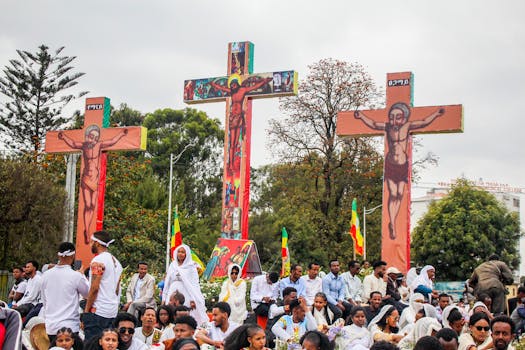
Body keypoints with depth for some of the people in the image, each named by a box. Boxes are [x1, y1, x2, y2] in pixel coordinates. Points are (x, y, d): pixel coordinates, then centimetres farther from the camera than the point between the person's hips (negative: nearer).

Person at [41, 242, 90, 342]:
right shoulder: (76, 276, -12)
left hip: (50, 327, 5)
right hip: (69, 327, -5)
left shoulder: (46, 275, 4)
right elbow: (88, 294, 5)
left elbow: (44, 301, 13)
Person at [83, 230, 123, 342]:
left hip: (98, 311, -9)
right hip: (113, 311, 9)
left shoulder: (98, 261, -10)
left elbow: (94, 288, -15)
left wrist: (86, 310, -10)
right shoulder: (116, 261, 16)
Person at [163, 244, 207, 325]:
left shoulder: (191, 266, 2)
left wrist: (193, 300, -12)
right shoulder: (172, 265, 14)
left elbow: (195, 284, -3)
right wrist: (164, 298, 13)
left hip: (186, 296, -4)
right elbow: (167, 283, 17)